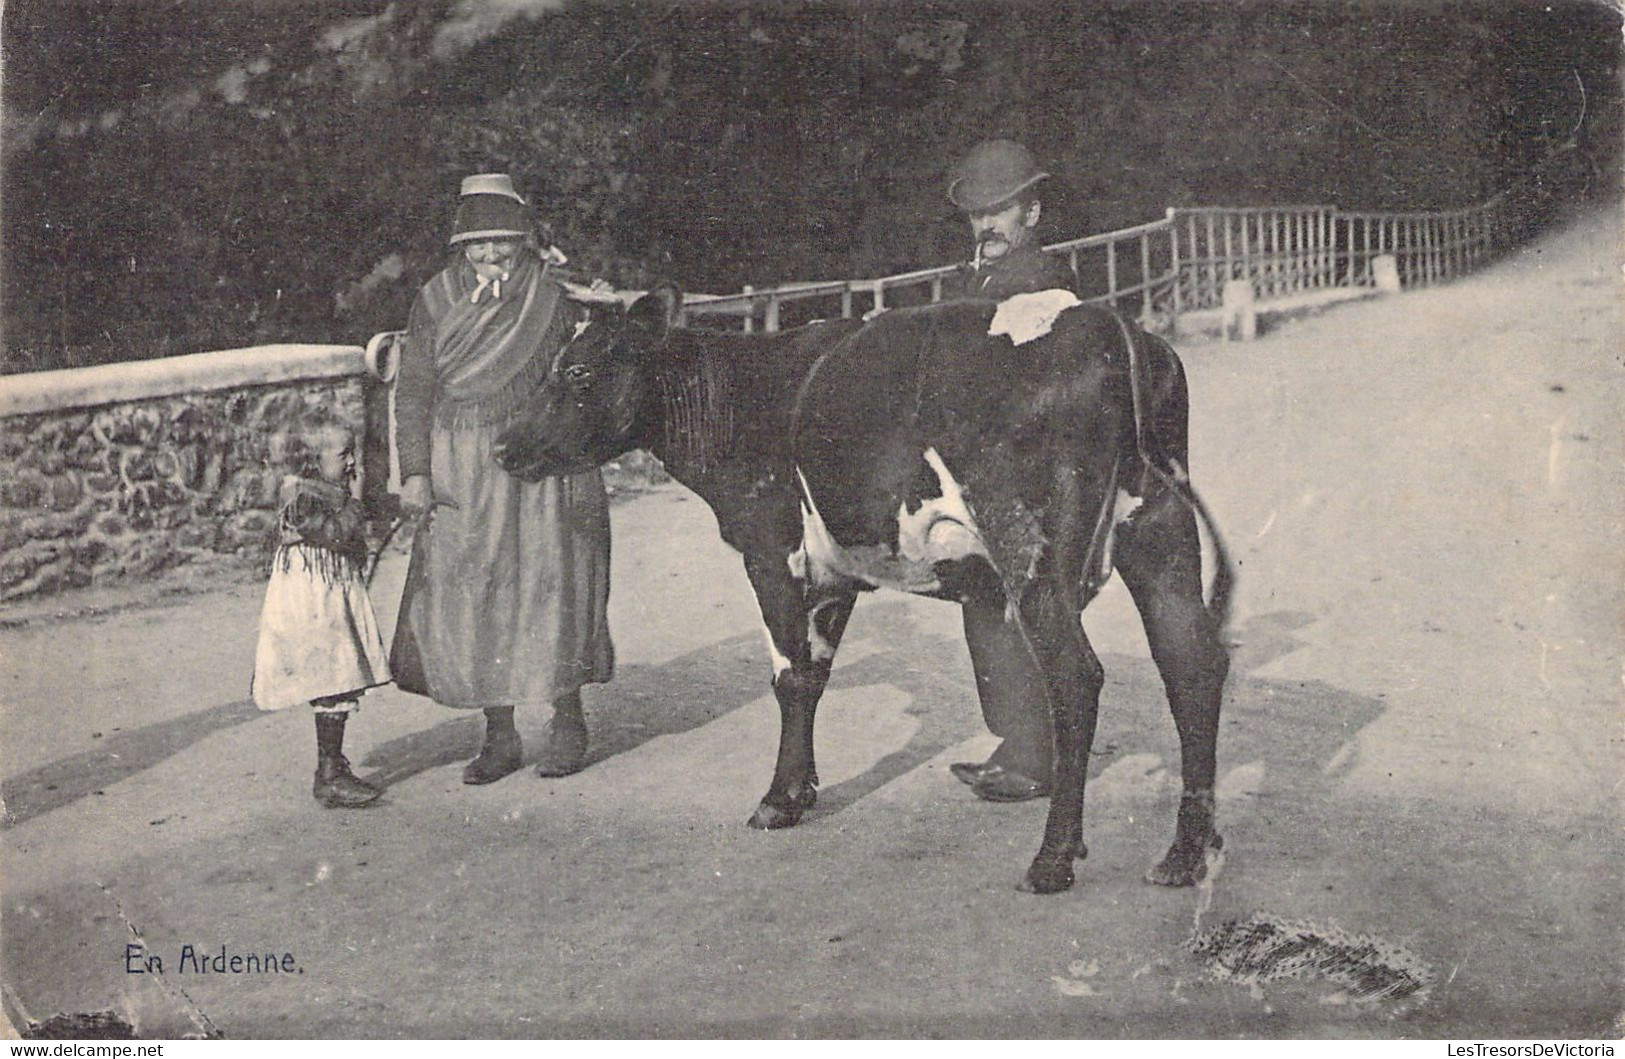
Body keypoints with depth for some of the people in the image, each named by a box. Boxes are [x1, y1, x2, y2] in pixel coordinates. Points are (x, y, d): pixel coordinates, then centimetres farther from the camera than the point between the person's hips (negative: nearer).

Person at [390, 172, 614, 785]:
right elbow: (414, 390, 7)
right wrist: (415, 473, -1)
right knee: (469, 597, 3)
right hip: (461, 476, 3)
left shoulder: (557, 294, -1)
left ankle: (566, 721, 18)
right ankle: (499, 736, 15)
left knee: (550, 587, -1)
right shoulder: (436, 301, 6)